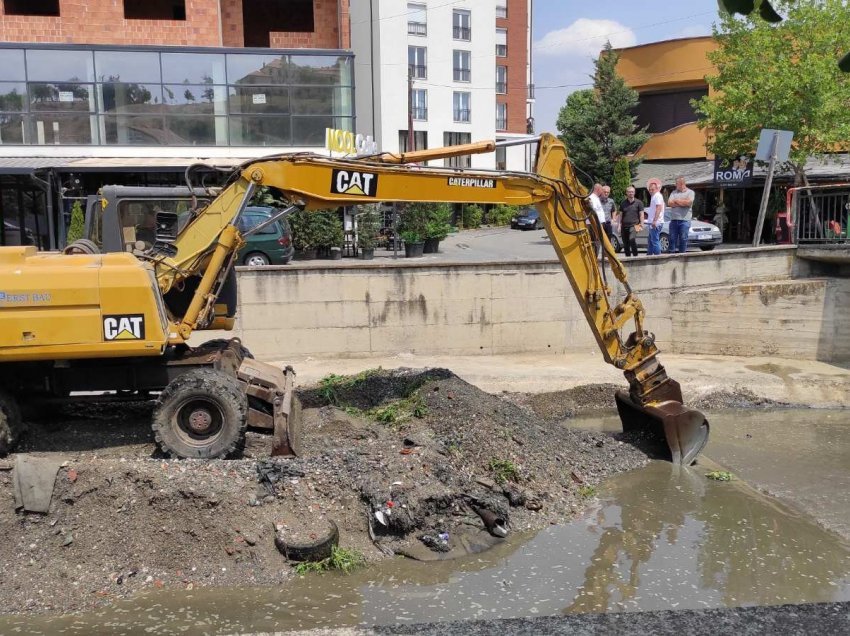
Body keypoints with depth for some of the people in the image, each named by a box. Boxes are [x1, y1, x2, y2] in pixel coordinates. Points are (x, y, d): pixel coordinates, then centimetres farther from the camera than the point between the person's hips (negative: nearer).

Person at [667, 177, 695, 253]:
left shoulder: (690, 192, 5)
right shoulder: (674, 192, 15)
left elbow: (689, 202, -12)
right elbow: (669, 203, 0)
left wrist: (676, 201, -2)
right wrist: (683, 203, -7)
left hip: (684, 219, -3)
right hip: (673, 219, 3)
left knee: (683, 238, -1)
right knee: (672, 238, 2)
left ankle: (682, 253, 3)